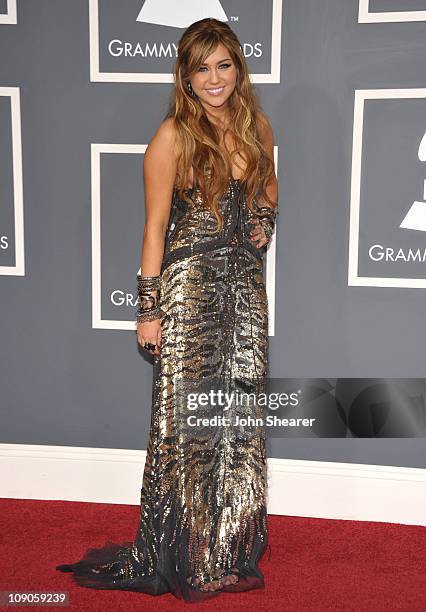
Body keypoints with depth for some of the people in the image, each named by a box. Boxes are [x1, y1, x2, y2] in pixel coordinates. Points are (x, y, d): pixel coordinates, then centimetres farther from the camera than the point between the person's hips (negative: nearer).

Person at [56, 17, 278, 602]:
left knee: (240, 418, 10)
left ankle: (231, 548, 26)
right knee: (187, 422, 2)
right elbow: (155, 226, -8)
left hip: (245, 289, 5)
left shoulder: (257, 127, 9)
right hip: (189, 290, -5)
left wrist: (265, 219, 4)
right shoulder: (174, 136, -7)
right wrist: (149, 310, -10)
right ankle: (183, 559, 18)